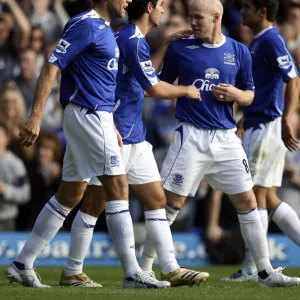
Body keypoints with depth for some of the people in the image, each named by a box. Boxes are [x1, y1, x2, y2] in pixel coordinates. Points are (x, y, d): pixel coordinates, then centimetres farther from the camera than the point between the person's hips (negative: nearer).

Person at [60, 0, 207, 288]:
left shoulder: (126, 36, 13)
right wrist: (187, 90, 1)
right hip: (115, 134, -10)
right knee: (95, 203, -3)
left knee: (157, 199, 7)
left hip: (134, 138, 10)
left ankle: (171, 269, 7)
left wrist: (167, 44, 26)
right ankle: (72, 273, 3)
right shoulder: (132, 41, -17)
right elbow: (155, 89, -15)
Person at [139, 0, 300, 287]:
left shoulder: (239, 52, 6)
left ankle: (266, 272, 9)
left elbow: (249, 95, 12)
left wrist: (235, 94, -7)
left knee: (247, 202, 2)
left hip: (226, 138, 2)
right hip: (191, 136, -2)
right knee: (171, 202, -5)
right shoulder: (179, 49, 1)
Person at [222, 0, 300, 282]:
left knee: (256, 194, -6)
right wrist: (244, 120, 27)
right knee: (269, 199, 10)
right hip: (257, 125, 10)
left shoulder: (271, 40, -13)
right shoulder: (258, 41, 17)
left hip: (267, 126, -10)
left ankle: (252, 267, -3)